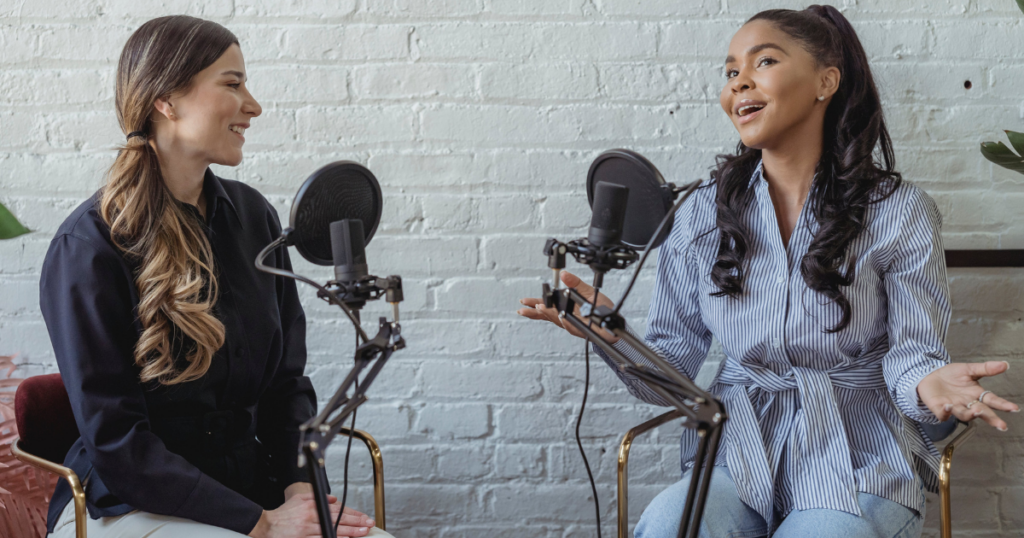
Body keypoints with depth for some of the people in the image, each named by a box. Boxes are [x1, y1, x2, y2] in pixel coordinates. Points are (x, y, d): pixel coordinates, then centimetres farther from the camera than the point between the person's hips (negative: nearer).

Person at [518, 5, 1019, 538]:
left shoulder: (900, 213, 0)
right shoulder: (702, 216, 7)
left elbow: (911, 350, -1)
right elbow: (677, 373, 5)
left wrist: (928, 383, -25)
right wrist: (610, 332, -15)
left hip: (857, 469, -1)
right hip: (737, 458, 1)